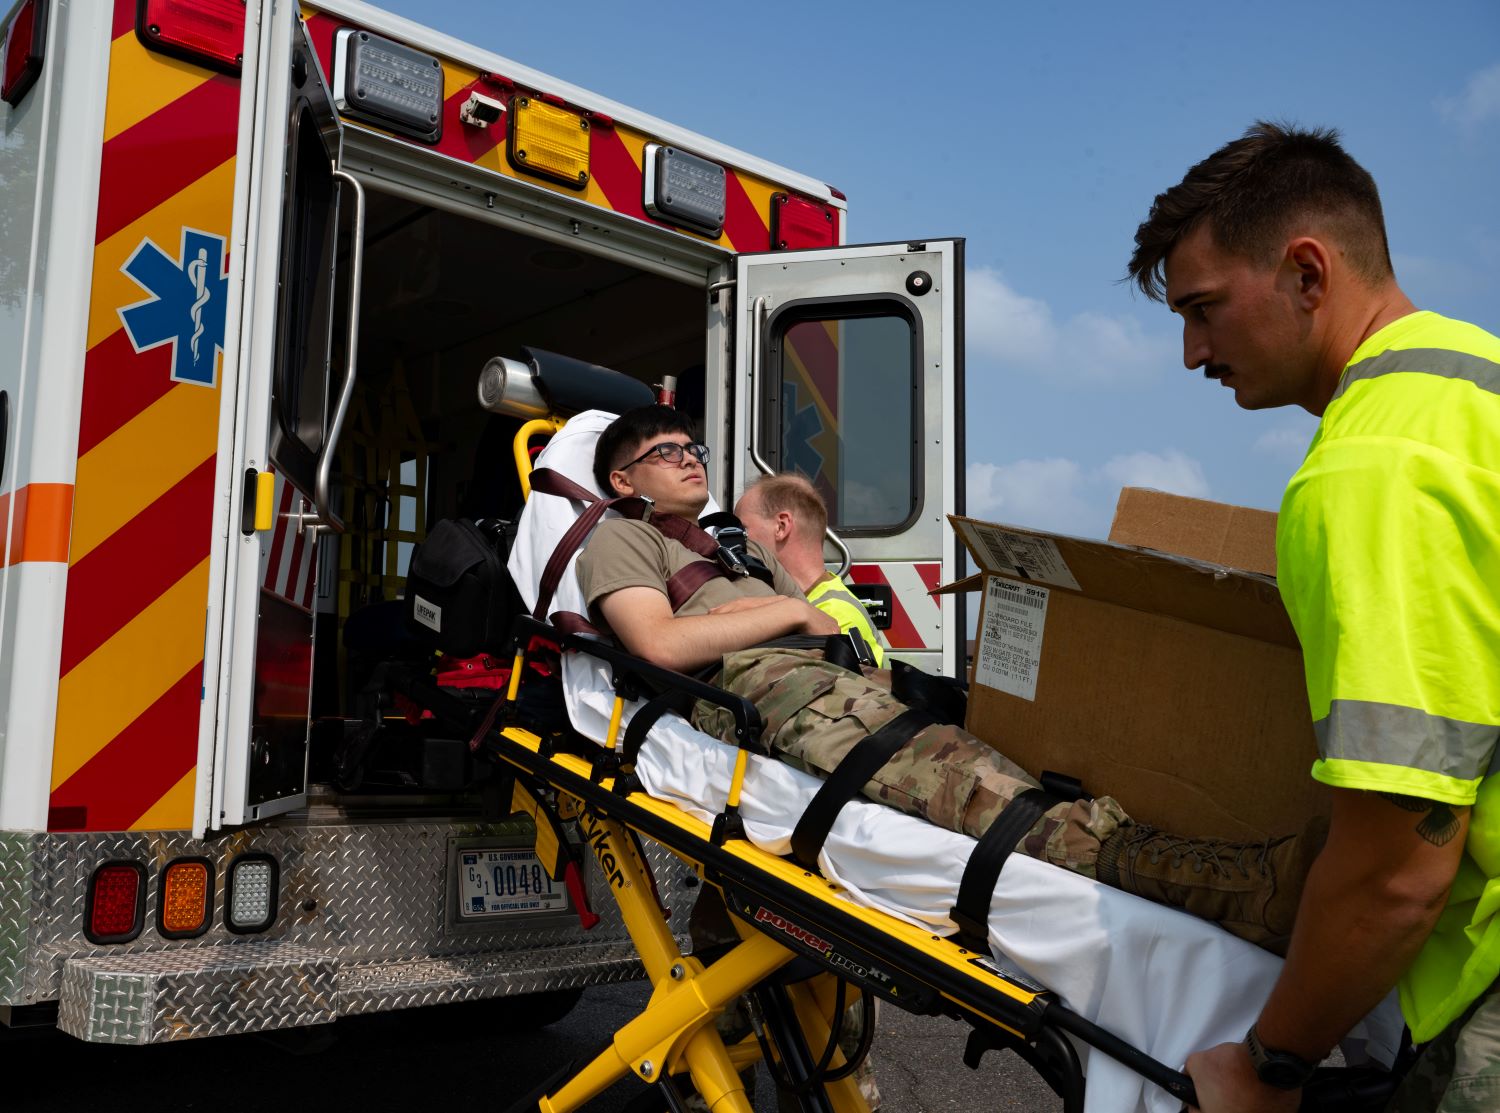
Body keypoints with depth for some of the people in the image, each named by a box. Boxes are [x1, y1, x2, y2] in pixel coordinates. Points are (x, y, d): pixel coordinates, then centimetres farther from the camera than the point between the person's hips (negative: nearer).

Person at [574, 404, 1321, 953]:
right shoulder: (620, 539, 19)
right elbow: (662, 642, -3)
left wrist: (748, 611, 5)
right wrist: (789, 611, 5)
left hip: (836, 680, 7)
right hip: (749, 684, -6)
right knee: (936, 763, -35)